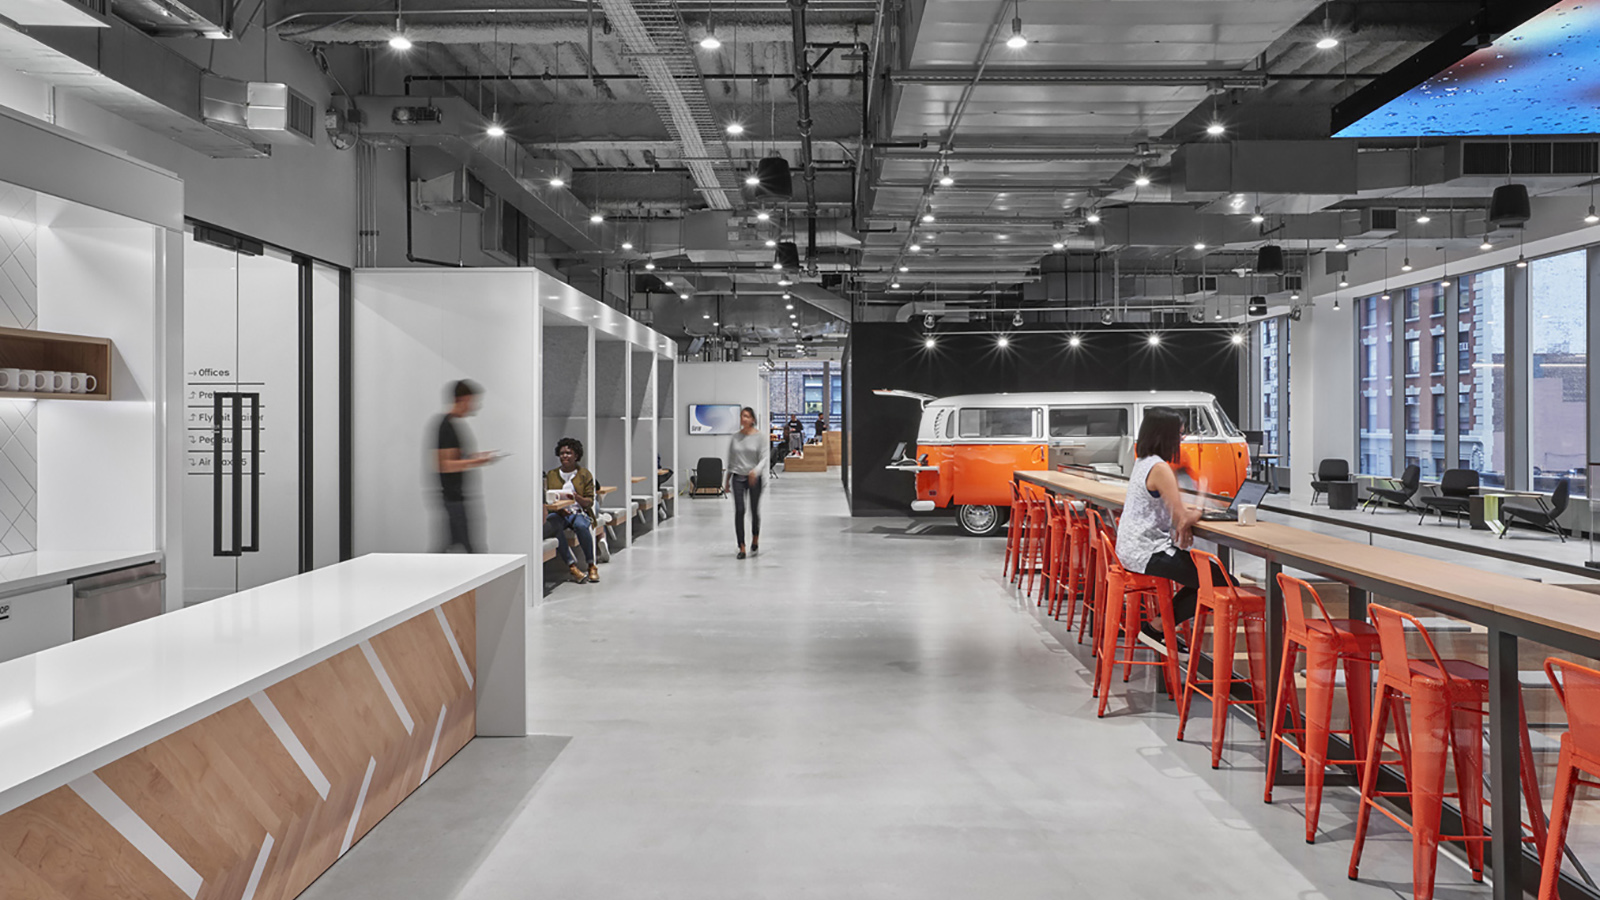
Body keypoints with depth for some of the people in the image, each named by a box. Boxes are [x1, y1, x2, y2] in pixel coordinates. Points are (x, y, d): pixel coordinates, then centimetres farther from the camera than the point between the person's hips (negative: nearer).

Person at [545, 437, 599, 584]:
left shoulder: (584, 474, 11)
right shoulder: (551, 475, 16)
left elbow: (589, 501, 4)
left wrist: (577, 497, -18)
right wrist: (557, 508, -12)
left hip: (578, 512, -1)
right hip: (558, 514, 1)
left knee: (581, 525, -37)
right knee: (552, 526, -35)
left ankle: (591, 565, -23)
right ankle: (572, 566, -36)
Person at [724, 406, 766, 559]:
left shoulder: (759, 437, -4)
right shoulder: (735, 438, 5)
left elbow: (764, 458, -10)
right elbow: (730, 460, 13)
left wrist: (756, 470, -28)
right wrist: (727, 479, 15)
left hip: (754, 478, -2)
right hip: (738, 477, 2)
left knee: (754, 510, 8)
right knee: (739, 511, -9)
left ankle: (755, 538, 37)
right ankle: (742, 547, -7)